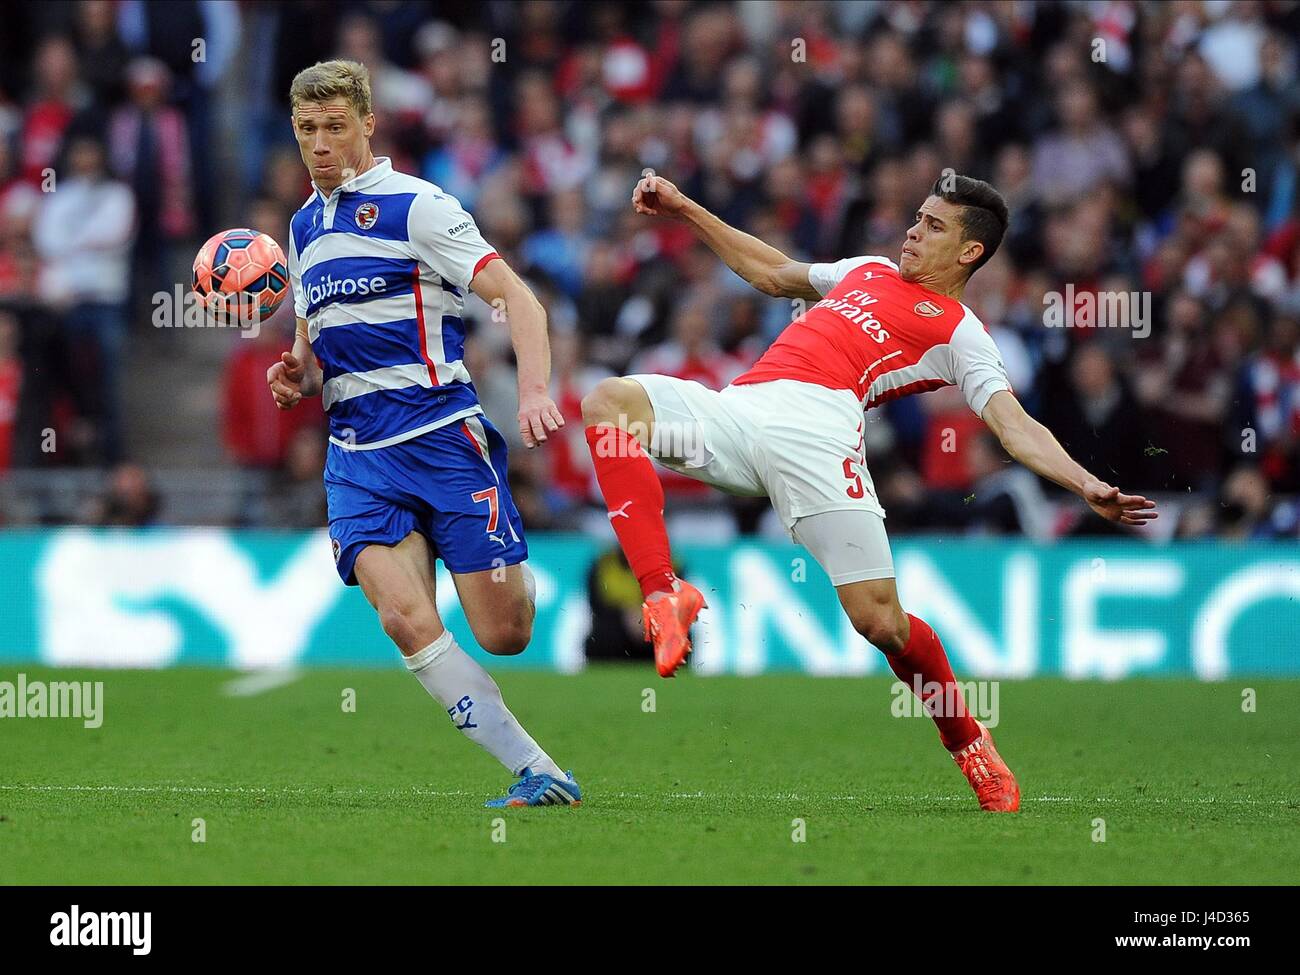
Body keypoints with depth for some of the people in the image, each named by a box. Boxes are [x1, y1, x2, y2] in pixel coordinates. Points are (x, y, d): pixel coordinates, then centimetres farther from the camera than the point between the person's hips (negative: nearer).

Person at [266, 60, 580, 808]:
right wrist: (299, 376, 6)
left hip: (440, 430, -5)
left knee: (504, 634, -6)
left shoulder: (413, 205, -4)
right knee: (406, 619, -19)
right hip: (358, 449, 5)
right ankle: (539, 774, -15)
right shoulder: (304, 227, 18)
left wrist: (535, 392, -26)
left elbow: (518, 298, -11)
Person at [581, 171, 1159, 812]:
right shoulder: (870, 271, 33)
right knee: (611, 400, -19)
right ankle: (664, 593, -26)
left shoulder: (959, 333, 13)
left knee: (881, 621, -16)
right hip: (735, 411, 6)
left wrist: (1086, 485, -16)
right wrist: (685, 211, 47)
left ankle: (968, 741, 15)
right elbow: (773, 273, 48)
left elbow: (1015, 427, 2)